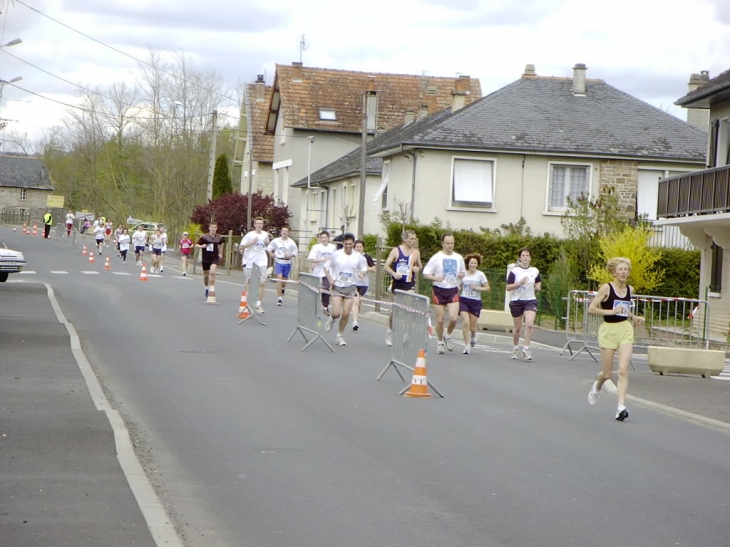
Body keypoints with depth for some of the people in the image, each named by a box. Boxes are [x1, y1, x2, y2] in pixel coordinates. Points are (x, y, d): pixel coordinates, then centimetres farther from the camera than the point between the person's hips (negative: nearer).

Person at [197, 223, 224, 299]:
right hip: (205, 258, 0)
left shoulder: (219, 238, -1)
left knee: (212, 272, -22)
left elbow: (221, 244, 22)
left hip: (214, 258, 0)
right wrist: (201, 246, -24)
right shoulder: (204, 237, -9)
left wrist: (220, 253, 22)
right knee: (206, 275, 11)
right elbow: (197, 245, -3)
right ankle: (206, 289, 36)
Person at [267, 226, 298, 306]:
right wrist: (271, 254, -1)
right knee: (279, 278, -16)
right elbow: (269, 247, 15)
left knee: (284, 279, 10)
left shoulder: (291, 242, -1)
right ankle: (279, 297, -17)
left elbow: (296, 251, 5)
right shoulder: (276, 241, 1)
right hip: (278, 261, -1)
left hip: (287, 262, 1)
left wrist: (290, 255, -12)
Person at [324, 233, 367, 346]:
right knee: (336, 313, -11)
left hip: (350, 287, 1)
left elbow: (364, 269, 11)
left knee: (346, 314, -2)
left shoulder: (358, 257, -2)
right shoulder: (336, 254, -5)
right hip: (337, 286, -1)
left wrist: (362, 273, -13)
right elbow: (327, 268, 6)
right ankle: (332, 319, 27)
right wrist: (330, 280, -9)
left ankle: (339, 336, 16)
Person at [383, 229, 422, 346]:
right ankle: (390, 330, 30)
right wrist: (394, 274, -21)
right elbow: (386, 266, -4)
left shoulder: (416, 252, 5)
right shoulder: (396, 251, -3)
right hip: (397, 283, -1)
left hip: (410, 283, 1)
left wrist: (418, 268, -4)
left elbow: (420, 265, 20)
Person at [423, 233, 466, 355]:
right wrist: (436, 278, -22)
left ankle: (448, 336, 15)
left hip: (453, 291, 2)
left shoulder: (458, 258, 7)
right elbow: (426, 273, -4)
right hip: (439, 291, -2)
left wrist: (461, 275, -4)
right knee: (440, 319, 2)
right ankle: (440, 342, 22)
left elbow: (463, 271, 20)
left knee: (454, 318, -14)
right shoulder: (436, 258, -4)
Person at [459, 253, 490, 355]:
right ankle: (467, 346, -6)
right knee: (465, 323, -15)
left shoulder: (480, 274, -2)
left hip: (475, 301, -1)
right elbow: (459, 286, 20)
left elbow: (487, 288, -1)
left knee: (472, 326, 3)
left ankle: (473, 335, 42)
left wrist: (477, 288, -13)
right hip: (464, 300, 1)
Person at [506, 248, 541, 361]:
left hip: (530, 300, 1)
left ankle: (526, 349, -12)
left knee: (529, 324, -20)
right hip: (516, 301, -1)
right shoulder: (514, 271, -4)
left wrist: (538, 286, 0)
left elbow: (539, 282, 23)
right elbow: (508, 287, -6)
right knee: (517, 328, 8)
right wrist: (520, 283, -20)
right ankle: (515, 348, 30)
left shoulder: (535, 271, 4)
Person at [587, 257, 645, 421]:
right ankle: (596, 387, 42)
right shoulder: (606, 288, -9)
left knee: (623, 370, -13)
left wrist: (634, 317, 9)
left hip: (625, 330, 3)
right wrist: (611, 311, -20)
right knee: (607, 373, 7)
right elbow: (591, 308, -11)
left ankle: (621, 406, -16)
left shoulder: (629, 289, 7)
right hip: (608, 330, -3)